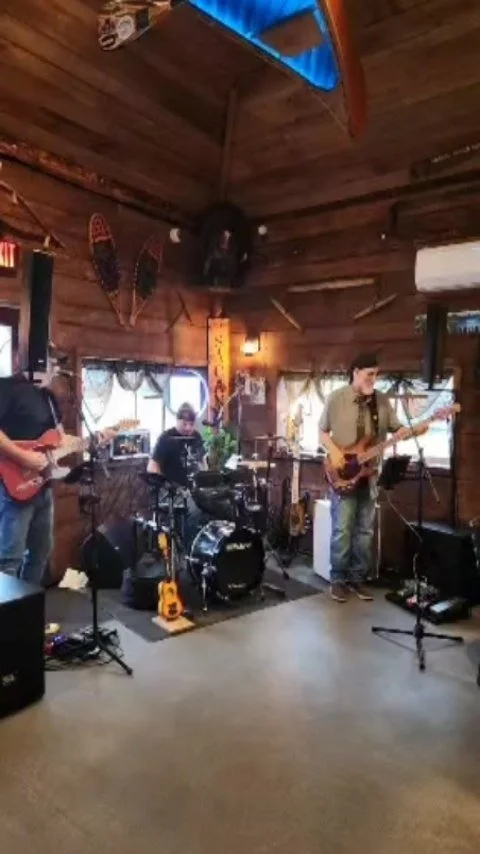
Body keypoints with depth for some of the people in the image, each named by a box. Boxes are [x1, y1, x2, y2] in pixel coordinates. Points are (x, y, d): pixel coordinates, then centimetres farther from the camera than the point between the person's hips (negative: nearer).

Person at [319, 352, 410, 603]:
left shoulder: (382, 401, 5)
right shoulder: (336, 399, -4)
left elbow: (397, 428, 7)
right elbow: (322, 432, 3)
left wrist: (410, 431, -16)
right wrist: (333, 451, -14)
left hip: (370, 474, 4)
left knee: (365, 530, 9)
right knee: (342, 530, -3)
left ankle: (358, 578, 22)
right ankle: (338, 579, 12)